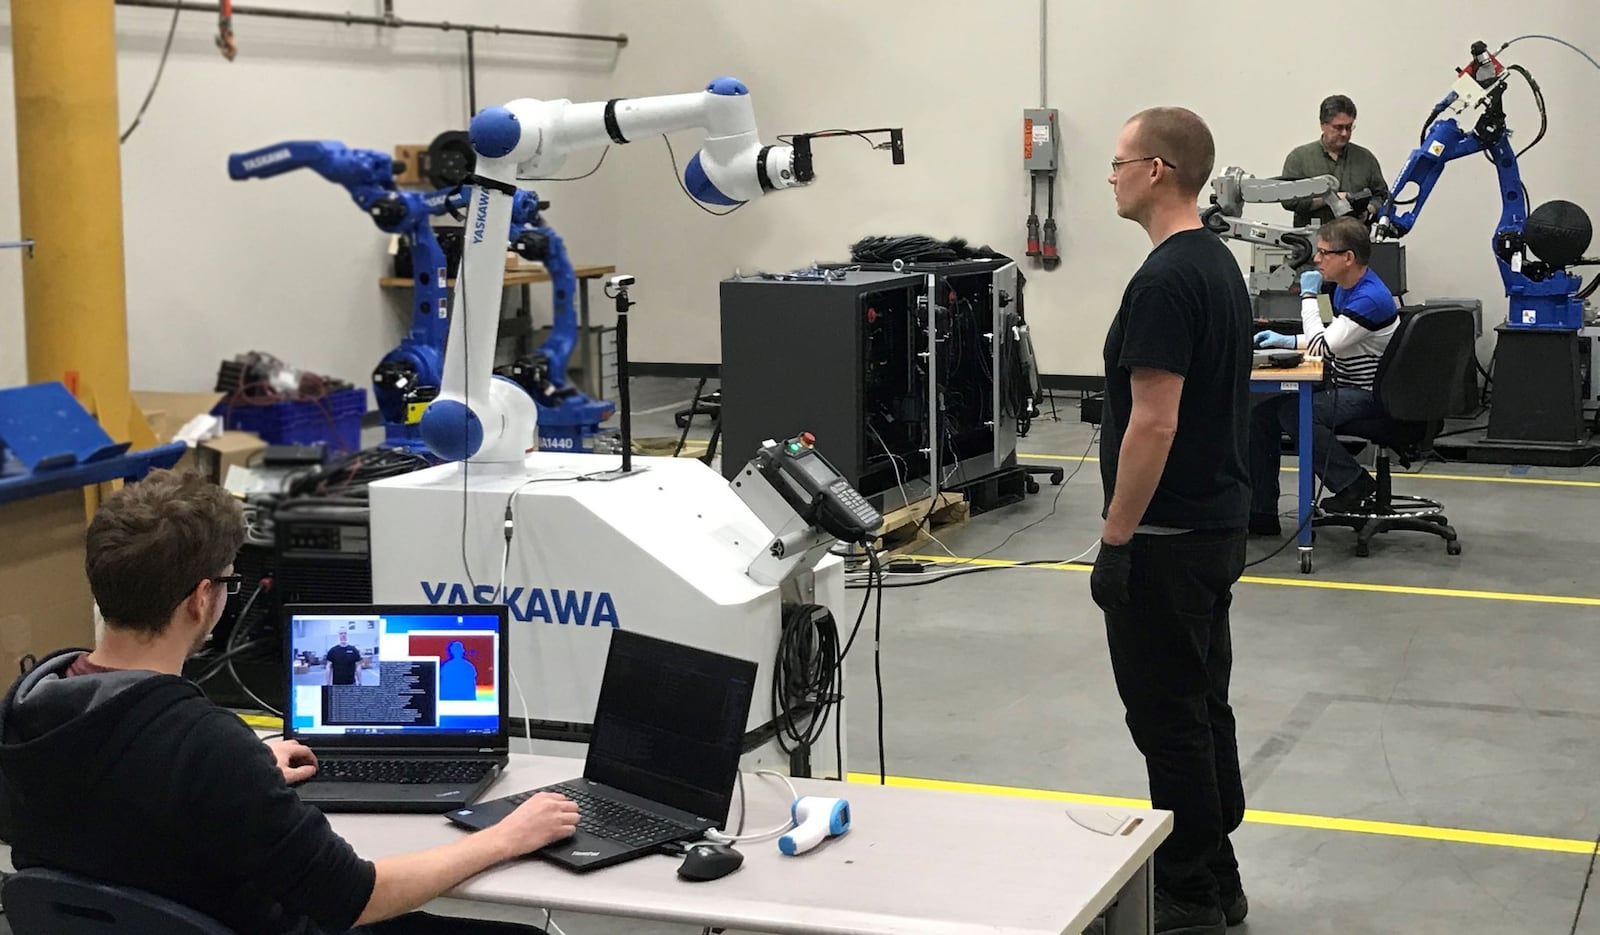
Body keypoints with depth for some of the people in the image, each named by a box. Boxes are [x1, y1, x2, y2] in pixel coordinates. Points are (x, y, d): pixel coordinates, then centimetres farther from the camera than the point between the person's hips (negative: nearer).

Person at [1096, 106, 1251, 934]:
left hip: (1167, 540, -10)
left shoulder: (1163, 280, -21)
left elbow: (1153, 423, -24)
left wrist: (1115, 539, -18)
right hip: (1215, 525, 10)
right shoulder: (1219, 266, 11)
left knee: (1169, 720, -1)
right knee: (1203, 709, 15)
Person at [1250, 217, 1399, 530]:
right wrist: (1286, 341, 6)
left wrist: (1309, 295, -14)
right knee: (1262, 413, 1)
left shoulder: (1370, 299, -23)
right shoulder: (1345, 288, 9)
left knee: (1292, 412, -29)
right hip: (1344, 389, 10)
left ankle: (1356, 484, -14)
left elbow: (1321, 347, -23)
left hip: (1369, 397, -10)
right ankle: (1260, 513, 3)